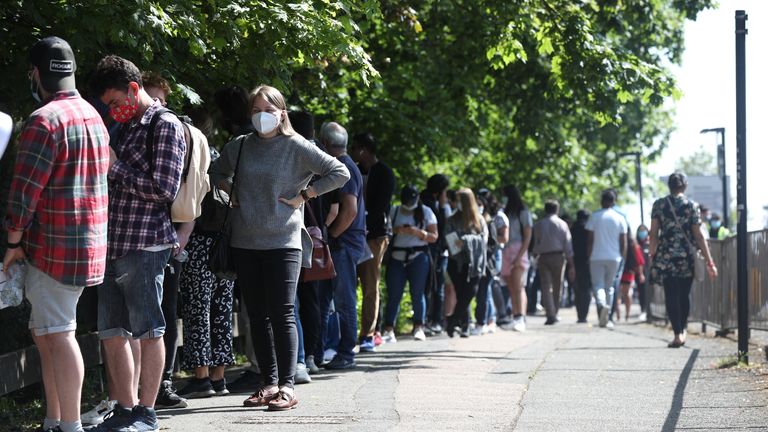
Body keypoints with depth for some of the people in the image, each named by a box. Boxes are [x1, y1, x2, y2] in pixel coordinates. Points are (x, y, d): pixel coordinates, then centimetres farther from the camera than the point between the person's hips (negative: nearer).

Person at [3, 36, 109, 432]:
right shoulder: (93, 116, 14)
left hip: (53, 246, -9)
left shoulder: (45, 120, -15)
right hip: (89, 243, 9)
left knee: (58, 334, -7)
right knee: (45, 332, 16)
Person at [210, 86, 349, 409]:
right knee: (257, 316, 7)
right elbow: (217, 172, 28)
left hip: (283, 241, -5)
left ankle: (286, 386, -10)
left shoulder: (297, 147, -4)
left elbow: (340, 173, -5)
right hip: (244, 243, 5)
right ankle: (269, 383, 12)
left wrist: (304, 195, -7)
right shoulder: (238, 147, 9)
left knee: (281, 314, -9)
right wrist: (229, 192, 9)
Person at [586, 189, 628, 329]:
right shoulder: (620, 218, 2)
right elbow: (623, 242, 2)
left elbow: (589, 239, -1)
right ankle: (606, 318, 11)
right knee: (609, 286, 11)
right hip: (614, 257, 2)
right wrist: (623, 257, 11)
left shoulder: (594, 217, -1)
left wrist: (589, 256, 6)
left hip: (597, 258, -2)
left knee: (598, 285, -1)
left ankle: (602, 304, -32)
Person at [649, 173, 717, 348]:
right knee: (685, 295, 16)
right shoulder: (692, 205, -1)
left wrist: (652, 255, 9)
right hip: (687, 256, 1)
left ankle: (678, 334, -10)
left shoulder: (659, 205, 1)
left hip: (665, 256, -1)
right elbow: (699, 236, -4)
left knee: (671, 296, 0)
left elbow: (653, 233, -2)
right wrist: (709, 261, -1)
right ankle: (683, 330, 25)